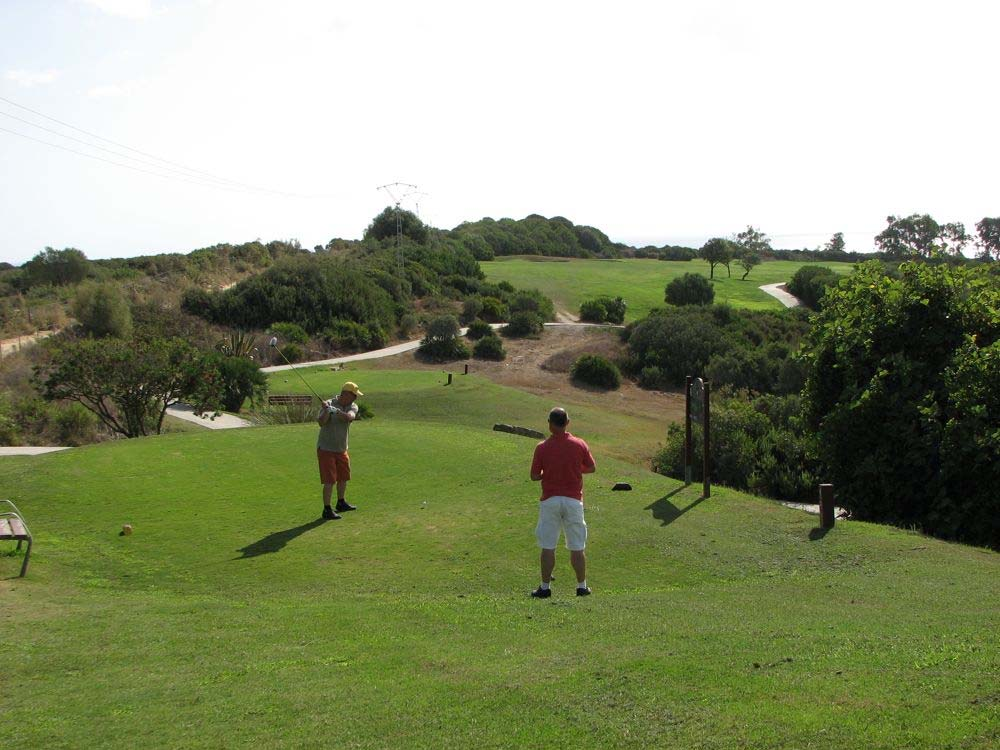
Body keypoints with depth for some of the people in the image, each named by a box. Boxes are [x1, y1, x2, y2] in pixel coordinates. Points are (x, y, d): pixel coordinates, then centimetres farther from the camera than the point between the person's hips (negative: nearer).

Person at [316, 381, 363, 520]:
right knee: (329, 481, -9)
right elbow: (321, 423, -29)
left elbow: (349, 417, -27)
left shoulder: (352, 407, -4)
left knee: (344, 478, 19)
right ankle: (327, 510, -3)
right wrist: (326, 411, -45)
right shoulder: (329, 404, -17)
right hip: (326, 449, -6)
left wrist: (337, 411, -41)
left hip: (342, 449, 6)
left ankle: (341, 503, 38)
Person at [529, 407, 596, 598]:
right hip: (573, 500, 1)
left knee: (548, 547, 5)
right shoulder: (580, 445, -3)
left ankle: (545, 587, 8)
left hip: (550, 500, -1)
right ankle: (582, 586, 15)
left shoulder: (542, 448, -7)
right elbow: (592, 468, 9)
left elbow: (534, 476, -3)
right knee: (577, 547, 9)